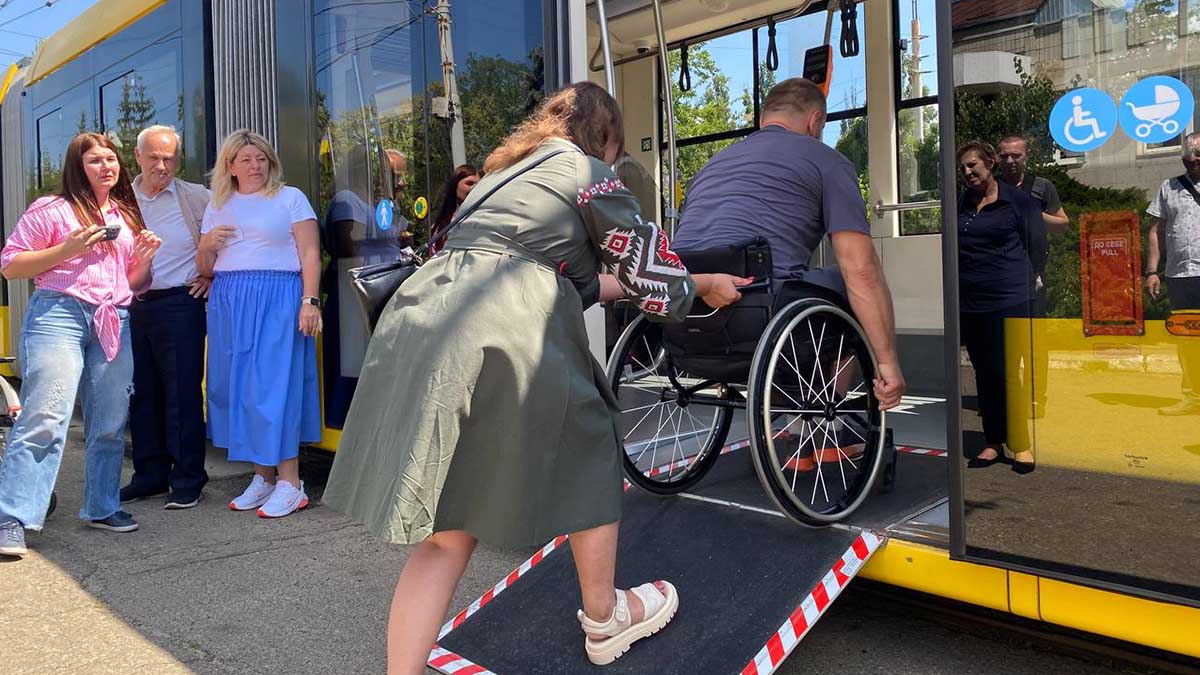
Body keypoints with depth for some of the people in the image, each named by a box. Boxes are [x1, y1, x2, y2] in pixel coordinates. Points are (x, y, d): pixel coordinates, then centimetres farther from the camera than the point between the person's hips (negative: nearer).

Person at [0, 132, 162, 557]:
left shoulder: (127, 217, 21)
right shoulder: (51, 209, 4)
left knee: (110, 423, 6)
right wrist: (67, 249, -12)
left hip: (114, 323, 6)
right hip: (59, 314, -5)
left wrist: (146, 257, 5)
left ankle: (102, 508, 19)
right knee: (46, 417, -15)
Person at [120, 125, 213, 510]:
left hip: (179, 304, -4)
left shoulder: (196, 198, -1)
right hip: (132, 306, 5)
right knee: (142, 394, 10)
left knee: (183, 394, -4)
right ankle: (149, 475, 21)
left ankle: (187, 481, 4)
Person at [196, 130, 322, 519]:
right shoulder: (217, 207, 19)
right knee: (238, 386, 3)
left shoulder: (290, 198, 6)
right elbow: (205, 269, 21)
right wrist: (207, 246, -2)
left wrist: (310, 301, -14)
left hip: (277, 301, -5)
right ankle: (263, 477, 12)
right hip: (228, 303, 5)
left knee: (275, 384, -10)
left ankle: (290, 483, -7)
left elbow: (310, 254, -2)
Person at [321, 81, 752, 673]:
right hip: (505, 332, -7)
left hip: (422, 312, 7)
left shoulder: (509, 169, 33)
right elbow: (653, 275, 11)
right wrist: (705, 285, 29)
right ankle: (603, 619, 34)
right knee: (585, 456, 17)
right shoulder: (586, 170, 10)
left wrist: (617, 284, 46)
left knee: (447, 530, 10)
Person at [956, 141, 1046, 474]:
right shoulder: (960, 204, 14)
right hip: (969, 303, 5)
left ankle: (1021, 444, 4)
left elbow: (1037, 250, 1)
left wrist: (1024, 285, -4)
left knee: (1005, 372, -8)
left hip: (1009, 300, -5)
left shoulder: (1018, 201, 0)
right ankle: (993, 443, 19)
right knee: (983, 374, 10)